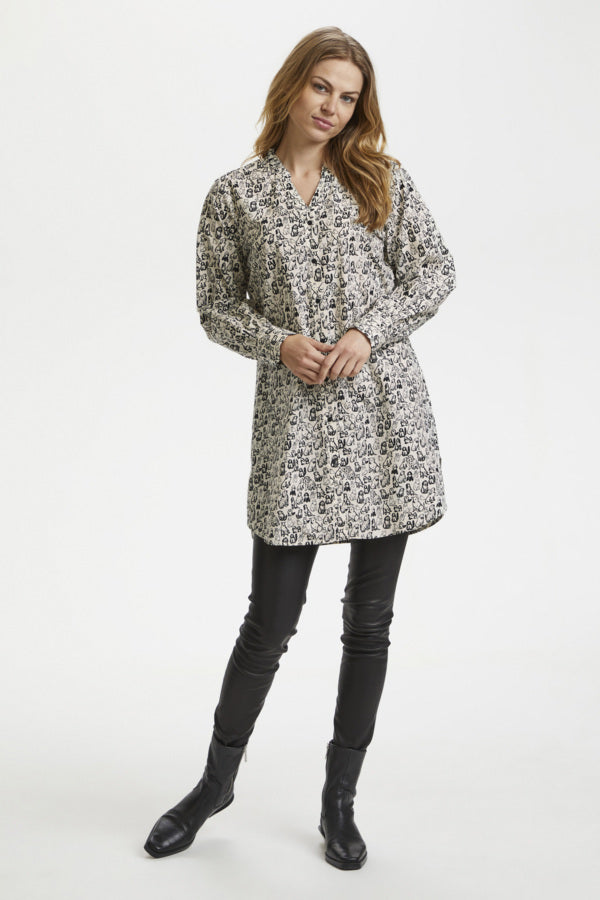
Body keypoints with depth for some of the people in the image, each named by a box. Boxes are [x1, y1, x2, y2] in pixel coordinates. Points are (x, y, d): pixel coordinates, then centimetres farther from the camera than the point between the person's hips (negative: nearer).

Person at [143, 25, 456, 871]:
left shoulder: (383, 179, 8)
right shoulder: (234, 194, 6)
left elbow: (435, 271, 5)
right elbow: (217, 307, 7)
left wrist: (369, 330, -10)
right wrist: (278, 341, -11)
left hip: (388, 412, 2)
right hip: (295, 418, -1)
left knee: (370, 619, 7)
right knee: (271, 618, 1)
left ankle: (341, 799, 24)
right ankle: (217, 779, 26)